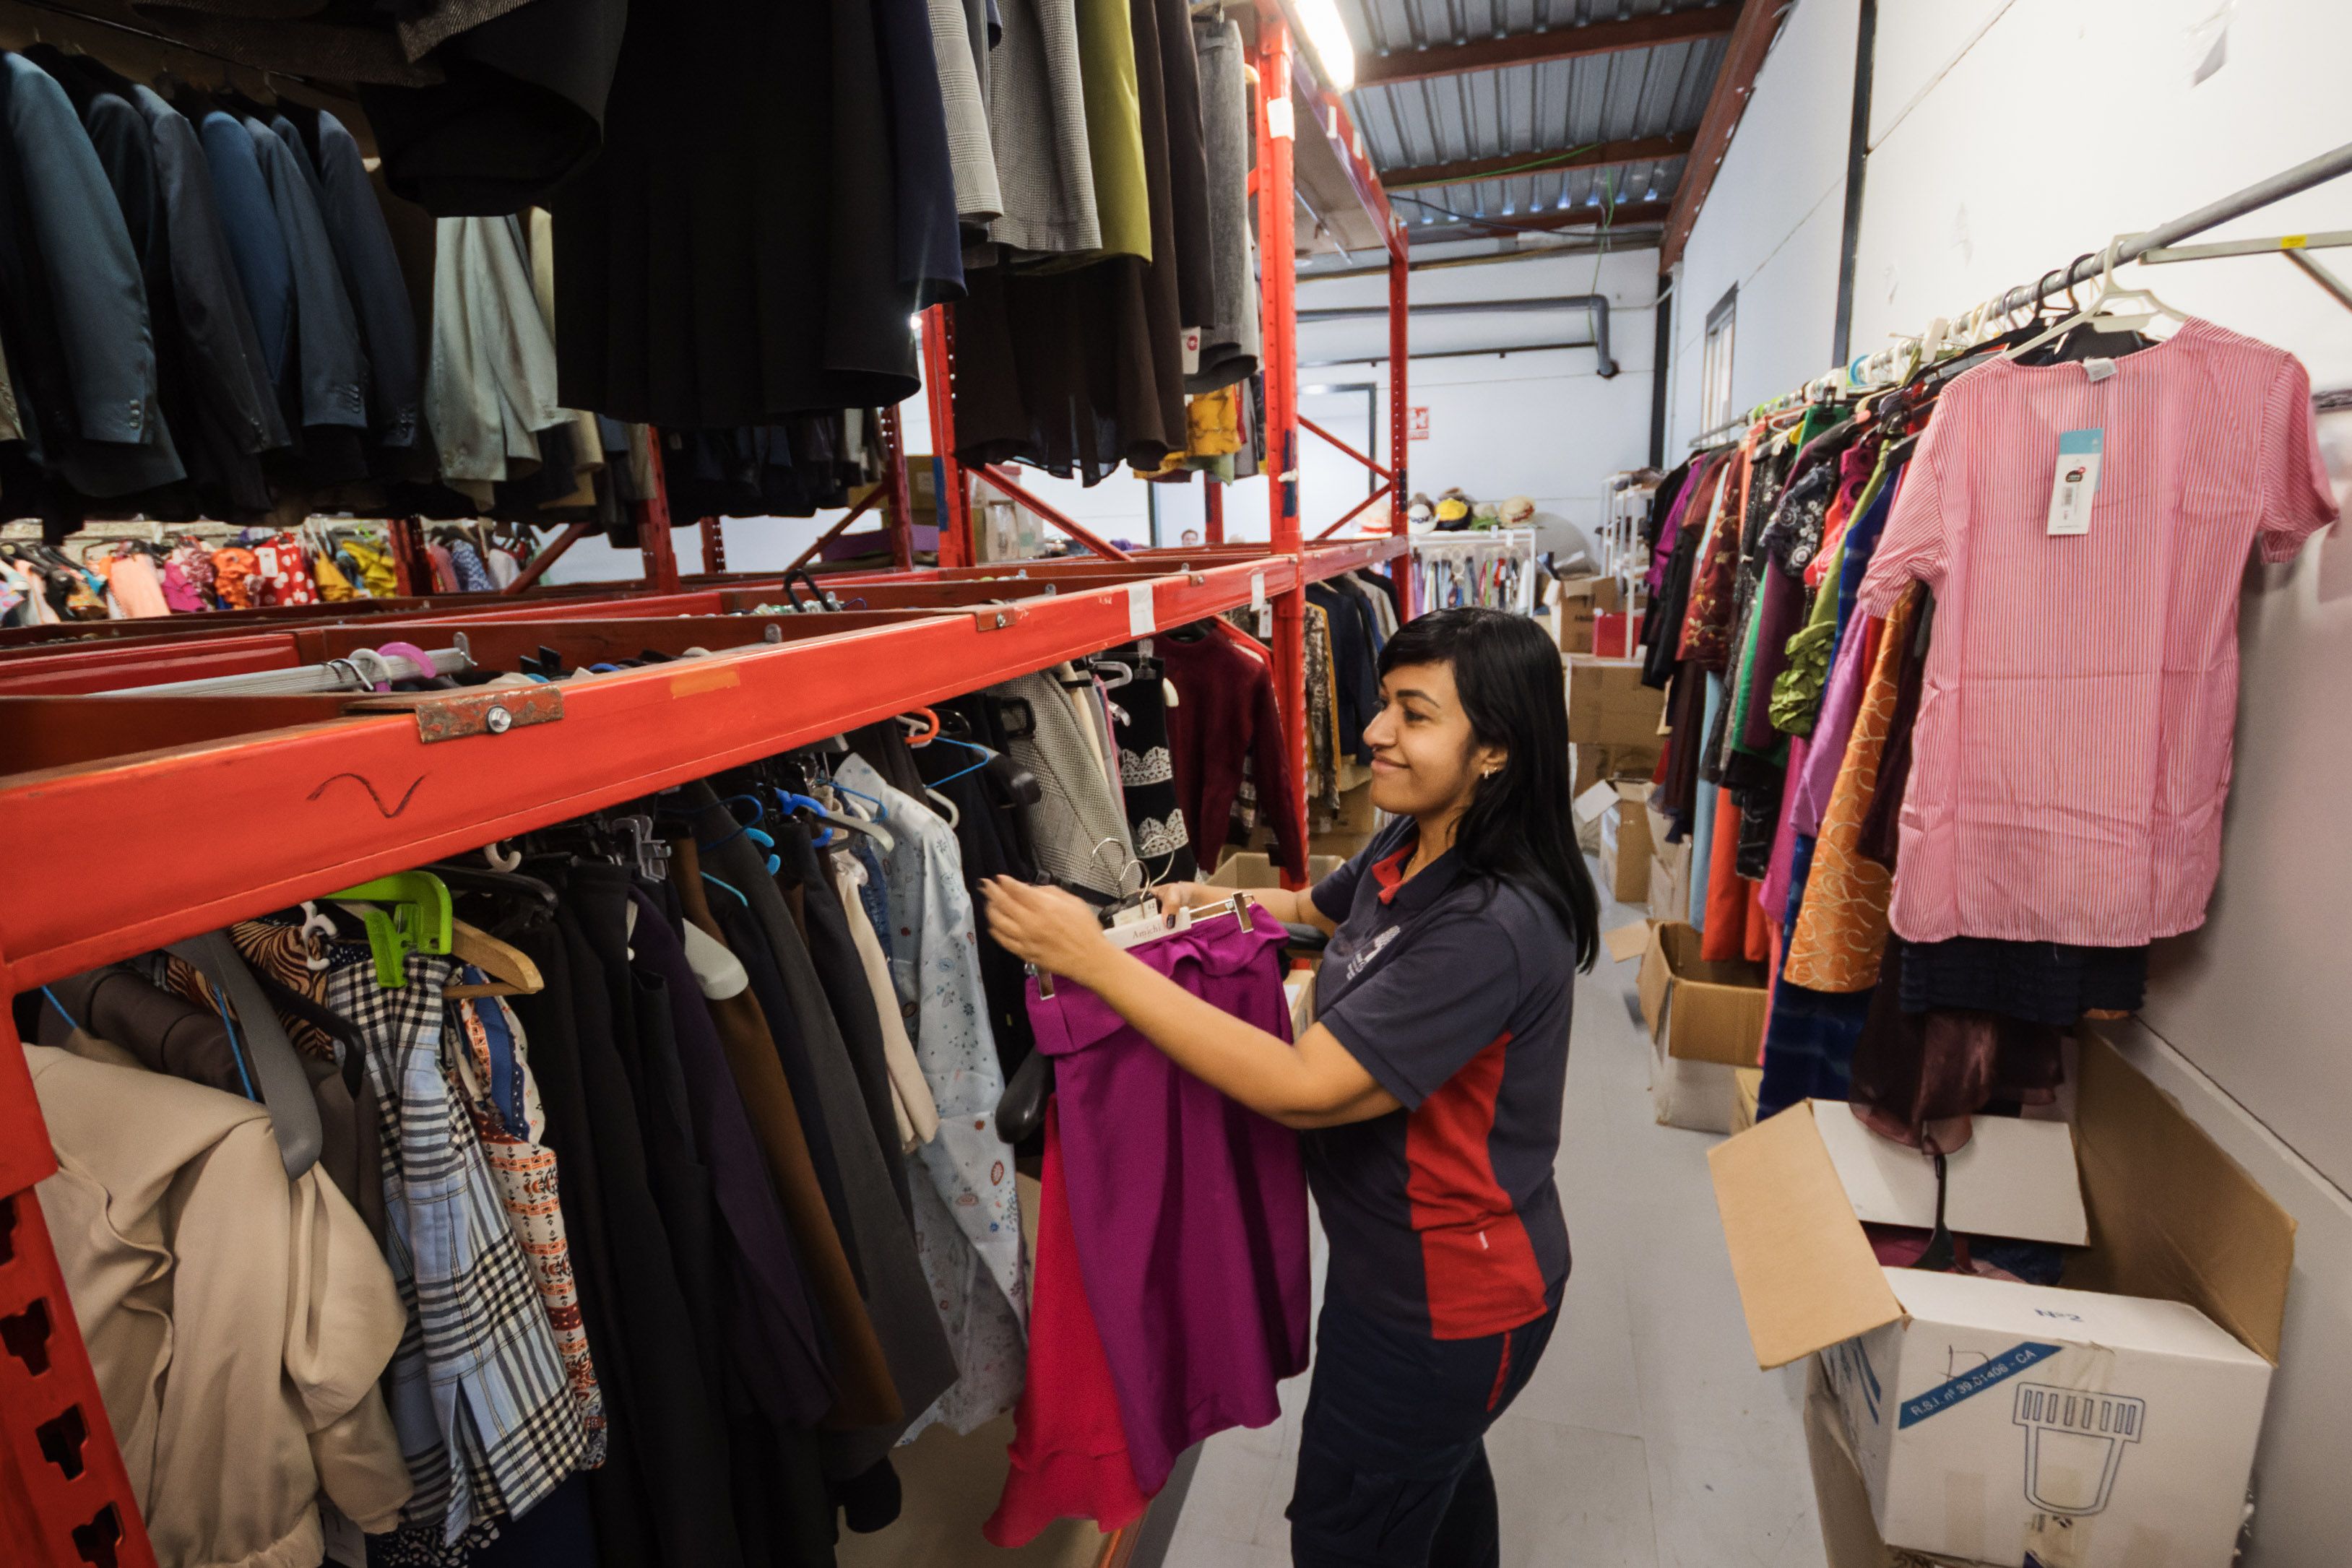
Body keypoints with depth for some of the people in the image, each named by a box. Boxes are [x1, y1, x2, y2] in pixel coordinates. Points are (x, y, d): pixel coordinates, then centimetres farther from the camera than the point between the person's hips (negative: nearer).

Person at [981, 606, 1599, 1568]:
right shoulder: (1407, 850, -6)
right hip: (1397, 1258, 8)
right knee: (1437, 1465, 33)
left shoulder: (1493, 928, -34)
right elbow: (1322, 909, 16)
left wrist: (1094, 959, -34)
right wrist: (1222, 901, -5)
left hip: (1449, 1301, -8)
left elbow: (1301, 1089, -36)